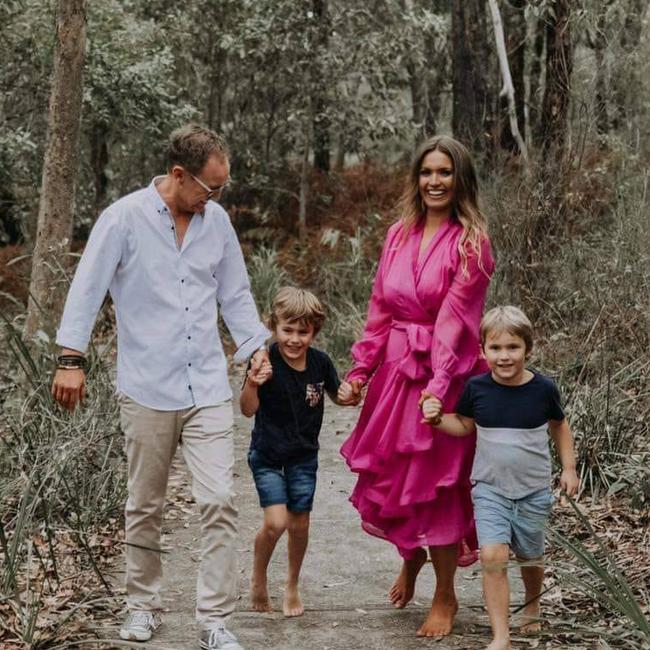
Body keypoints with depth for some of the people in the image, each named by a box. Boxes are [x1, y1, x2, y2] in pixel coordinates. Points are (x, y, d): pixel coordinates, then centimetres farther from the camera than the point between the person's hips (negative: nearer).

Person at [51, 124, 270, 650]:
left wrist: (257, 347, 10)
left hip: (207, 389, 3)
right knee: (145, 508, 9)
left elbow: (235, 293, 18)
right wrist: (71, 359, -11)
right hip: (146, 389, -2)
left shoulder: (217, 220, 8)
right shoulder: (125, 218, -5)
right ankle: (143, 606, 27)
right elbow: (88, 289, -5)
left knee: (219, 502, -8)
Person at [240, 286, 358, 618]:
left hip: (303, 455, 3)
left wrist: (346, 396, -12)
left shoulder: (320, 363, -7)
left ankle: (292, 586, 31)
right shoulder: (266, 363, -19)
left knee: (299, 524, 8)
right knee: (276, 522, -12)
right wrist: (252, 385, -40)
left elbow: (336, 394, 11)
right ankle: (258, 578, 15)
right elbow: (248, 410, -20)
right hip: (267, 454, -3)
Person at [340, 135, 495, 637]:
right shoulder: (399, 236, 8)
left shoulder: (470, 244, -8)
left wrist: (438, 383, -25)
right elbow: (380, 309, 9)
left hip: (446, 373, -5)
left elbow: (455, 318, -17)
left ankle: (446, 596, 16)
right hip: (395, 368, 5)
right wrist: (361, 370, 4)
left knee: (436, 479, 1)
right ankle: (411, 556, 40)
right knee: (388, 472, 10)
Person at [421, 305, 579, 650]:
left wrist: (569, 468, 6)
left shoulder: (543, 389, -10)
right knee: (492, 555, -17)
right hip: (490, 488, 0)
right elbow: (464, 426, 7)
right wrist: (437, 418, -11)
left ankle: (532, 605, 47)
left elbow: (559, 426, 8)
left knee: (529, 557, 15)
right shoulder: (476, 388, -9)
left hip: (534, 491, 0)